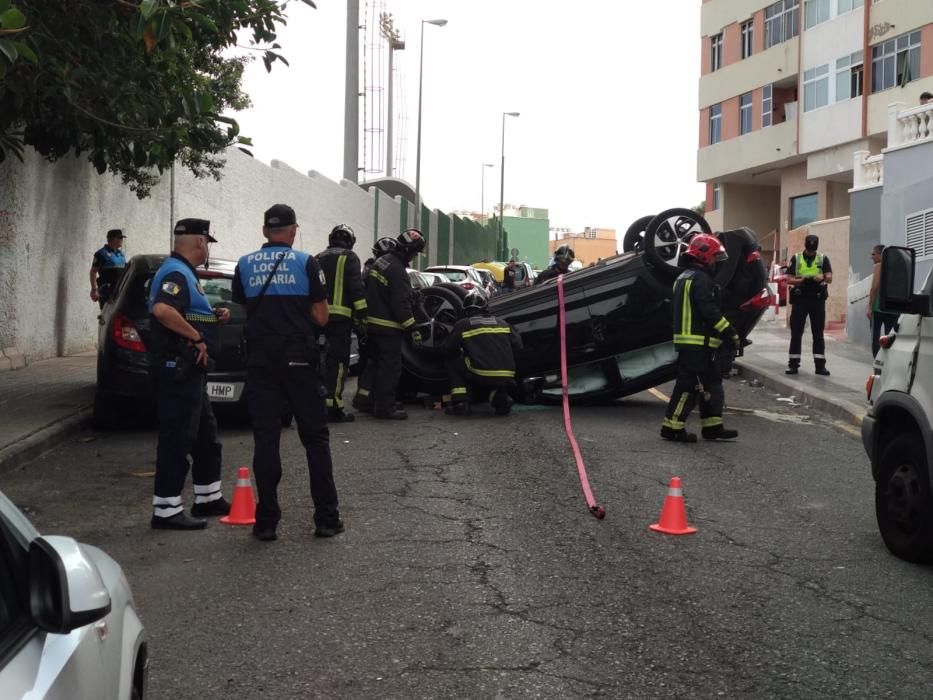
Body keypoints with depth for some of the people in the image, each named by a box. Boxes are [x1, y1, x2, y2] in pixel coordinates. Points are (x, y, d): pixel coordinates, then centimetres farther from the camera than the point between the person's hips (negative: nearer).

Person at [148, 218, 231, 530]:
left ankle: (208, 497, 29)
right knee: (177, 438, -7)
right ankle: (166, 510, -2)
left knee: (206, 435, 18)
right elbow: (161, 310, -33)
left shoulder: (184, 272, 18)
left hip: (190, 368, 11)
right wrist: (196, 337, -25)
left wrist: (214, 316, 12)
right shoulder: (176, 273, -15)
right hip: (178, 367, -11)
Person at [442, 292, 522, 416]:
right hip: (507, 377, 4)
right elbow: (517, 345, 17)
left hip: (480, 376, -4)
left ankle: (460, 402, 6)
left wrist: (461, 353, 34)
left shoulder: (462, 325, 9)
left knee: (451, 362, 20)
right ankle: (500, 395, 9)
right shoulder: (501, 323, 19)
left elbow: (446, 350, 13)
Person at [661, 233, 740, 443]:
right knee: (689, 385, -7)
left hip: (687, 340, 11)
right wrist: (731, 333, -16)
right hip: (697, 342, -11)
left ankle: (713, 427, 17)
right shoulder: (700, 279, -15)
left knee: (711, 383, 14)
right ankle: (672, 427, -3)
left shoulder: (684, 277, 19)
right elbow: (710, 312, -21)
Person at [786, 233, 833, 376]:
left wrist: (822, 278, -28)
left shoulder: (823, 259, 6)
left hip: (818, 299, 0)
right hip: (799, 299, 0)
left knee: (818, 334, 2)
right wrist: (800, 280, -20)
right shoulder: (796, 259, 6)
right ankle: (793, 364, 6)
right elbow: (789, 279, 1)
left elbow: (829, 278, -5)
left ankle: (820, 365, 4)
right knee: (796, 333, 1)